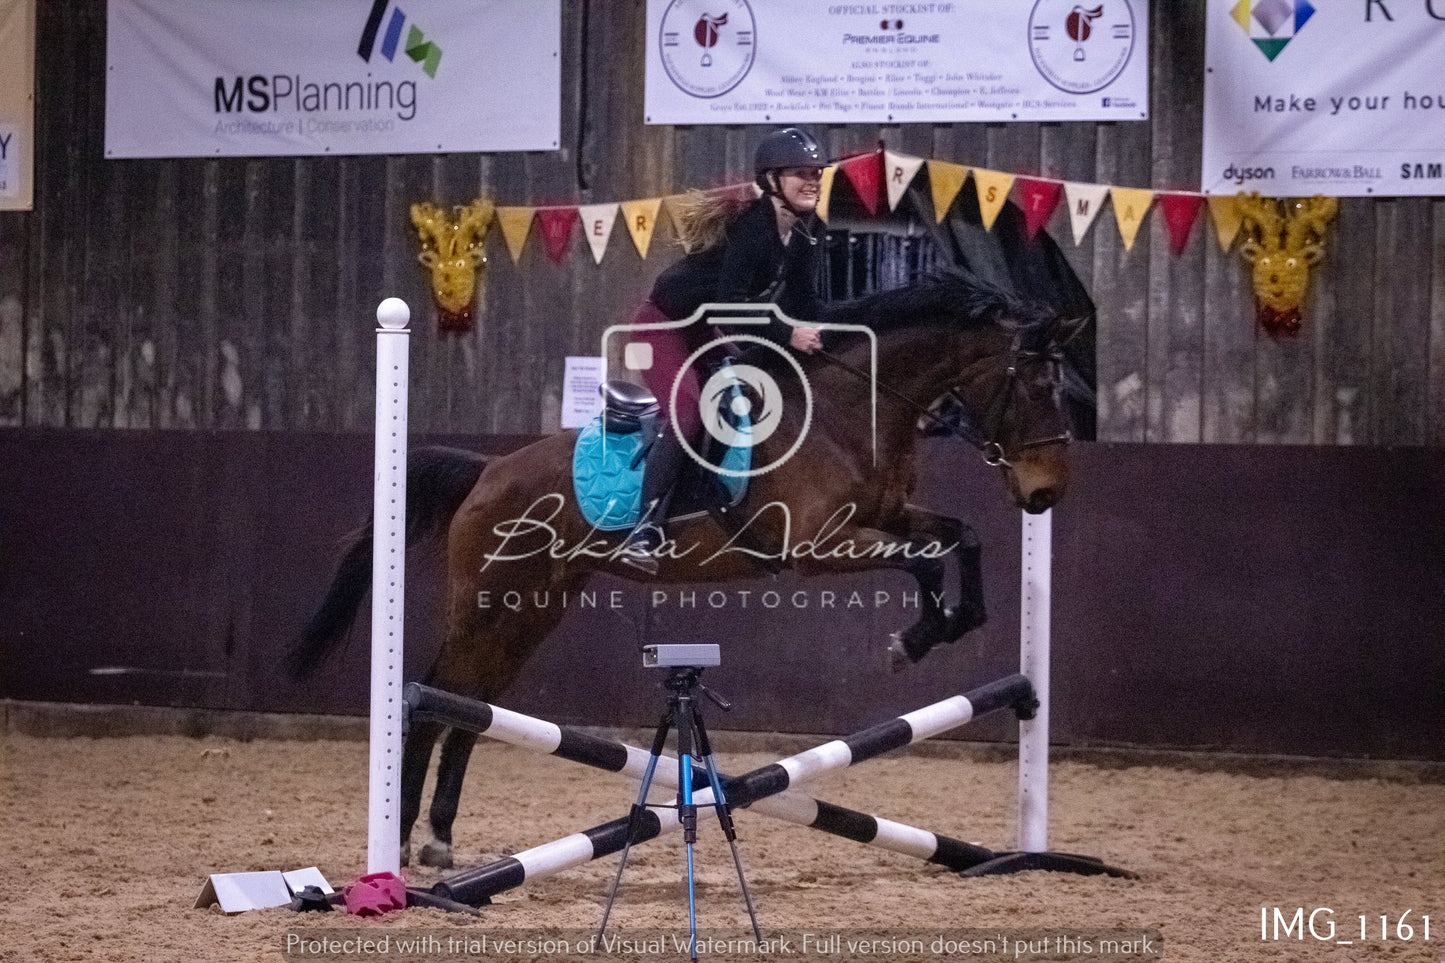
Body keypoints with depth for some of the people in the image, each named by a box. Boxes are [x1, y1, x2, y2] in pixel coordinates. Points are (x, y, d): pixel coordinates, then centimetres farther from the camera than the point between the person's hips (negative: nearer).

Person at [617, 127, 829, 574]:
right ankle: (647, 529, -25)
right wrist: (787, 335, -41)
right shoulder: (752, 227, -30)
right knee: (688, 416, -23)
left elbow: (801, 297, -3)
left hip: (708, 329, 9)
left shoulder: (808, 232, -6)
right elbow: (730, 302, -37)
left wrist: (818, 334, -21)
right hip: (666, 320, -9)